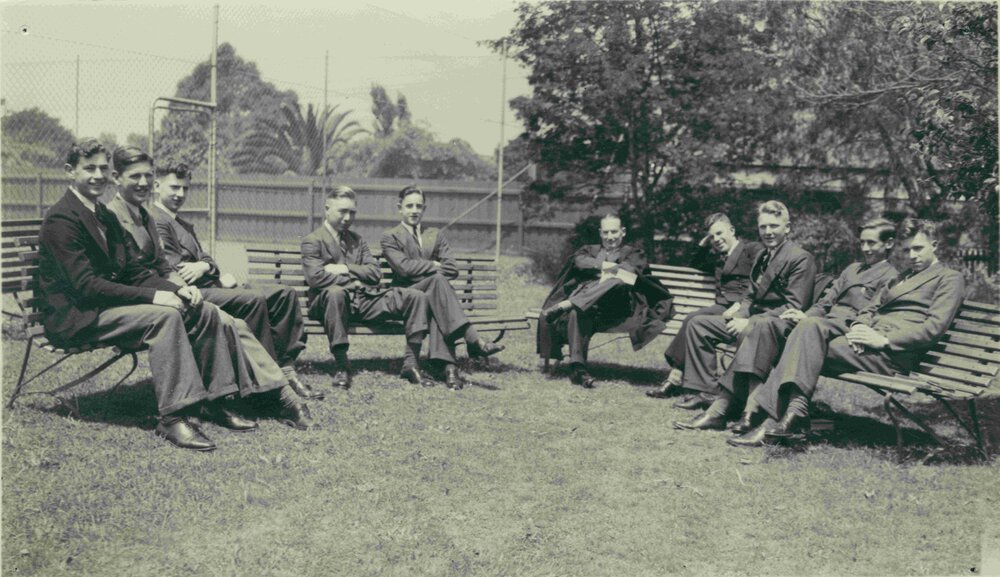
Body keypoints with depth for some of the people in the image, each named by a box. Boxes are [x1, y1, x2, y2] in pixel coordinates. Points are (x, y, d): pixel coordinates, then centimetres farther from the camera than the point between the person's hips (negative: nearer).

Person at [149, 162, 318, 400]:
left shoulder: (183, 223, 28)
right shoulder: (155, 220, -5)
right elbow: (176, 270, -15)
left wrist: (204, 266, -7)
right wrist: (219, 274, -7)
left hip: (210, 285, 10)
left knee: (285, 293, -3)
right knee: (253, 299, -32)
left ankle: (286, 366, -9)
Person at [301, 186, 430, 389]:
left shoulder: (357, 240, 23)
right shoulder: (312, 241, 5)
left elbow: (375, 273, 10)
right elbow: (315, 277, -13)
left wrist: (345, 269, -4)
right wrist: (352, 281, -7)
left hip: (364, 299, 6)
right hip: (332, 301, -5)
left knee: (416, 296, -11)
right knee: (335, 292, -43)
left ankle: (410, 364, -15)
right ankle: (342, 366, -33)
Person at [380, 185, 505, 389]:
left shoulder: (435, 235, 21)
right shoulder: (390, 237, 8)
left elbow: (453, 269, 6)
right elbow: (404, 267, -10)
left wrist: (422, 268, -5)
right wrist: (434, 266, -5)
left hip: (431, 295, 3)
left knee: (436, 306, -36)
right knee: (437, 278, -34)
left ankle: (446, 364, -52)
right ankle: (474, 340, -47)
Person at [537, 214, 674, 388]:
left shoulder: (634, 253, 28)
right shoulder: (590, 250, 32)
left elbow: (631, 271, 4)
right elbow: (577, 260, 8)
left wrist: (608, 272, -4)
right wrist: (604, 265, -3)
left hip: (615, 306, -1)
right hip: (582, 298, 1)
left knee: (618, 282, -37)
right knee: (577, 313, -37)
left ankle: (566, 305, -44)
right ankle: (577, 368, -41)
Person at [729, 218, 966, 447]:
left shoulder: (950, 278, 9)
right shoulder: (900, 277, 33)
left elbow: (933, 327, -7)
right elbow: (870, 309, 23)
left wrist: (884, 340, -16)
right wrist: (859, 327, -2)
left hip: (893, 352, -7)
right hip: (868, 339, 7)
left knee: (812, 350, -24)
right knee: (811, 324, -20)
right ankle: (792, 411, -33)